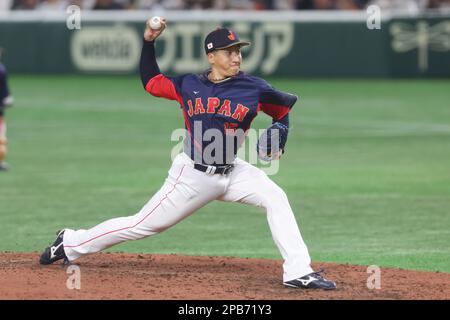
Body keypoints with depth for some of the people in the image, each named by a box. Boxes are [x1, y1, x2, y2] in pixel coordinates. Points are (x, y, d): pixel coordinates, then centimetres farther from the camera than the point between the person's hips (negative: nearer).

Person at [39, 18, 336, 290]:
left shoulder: (254, 89, -6)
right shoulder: (188, 85, -3)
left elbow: (284, 108, 9)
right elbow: (150, 82, 12)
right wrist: (148, 42, 3)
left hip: (232, 172, 2)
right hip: (193, 175, -2)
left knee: (276, 198, -20)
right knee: (144, 224, 2)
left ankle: (298, 272, -18)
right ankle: (71, 243, 20)